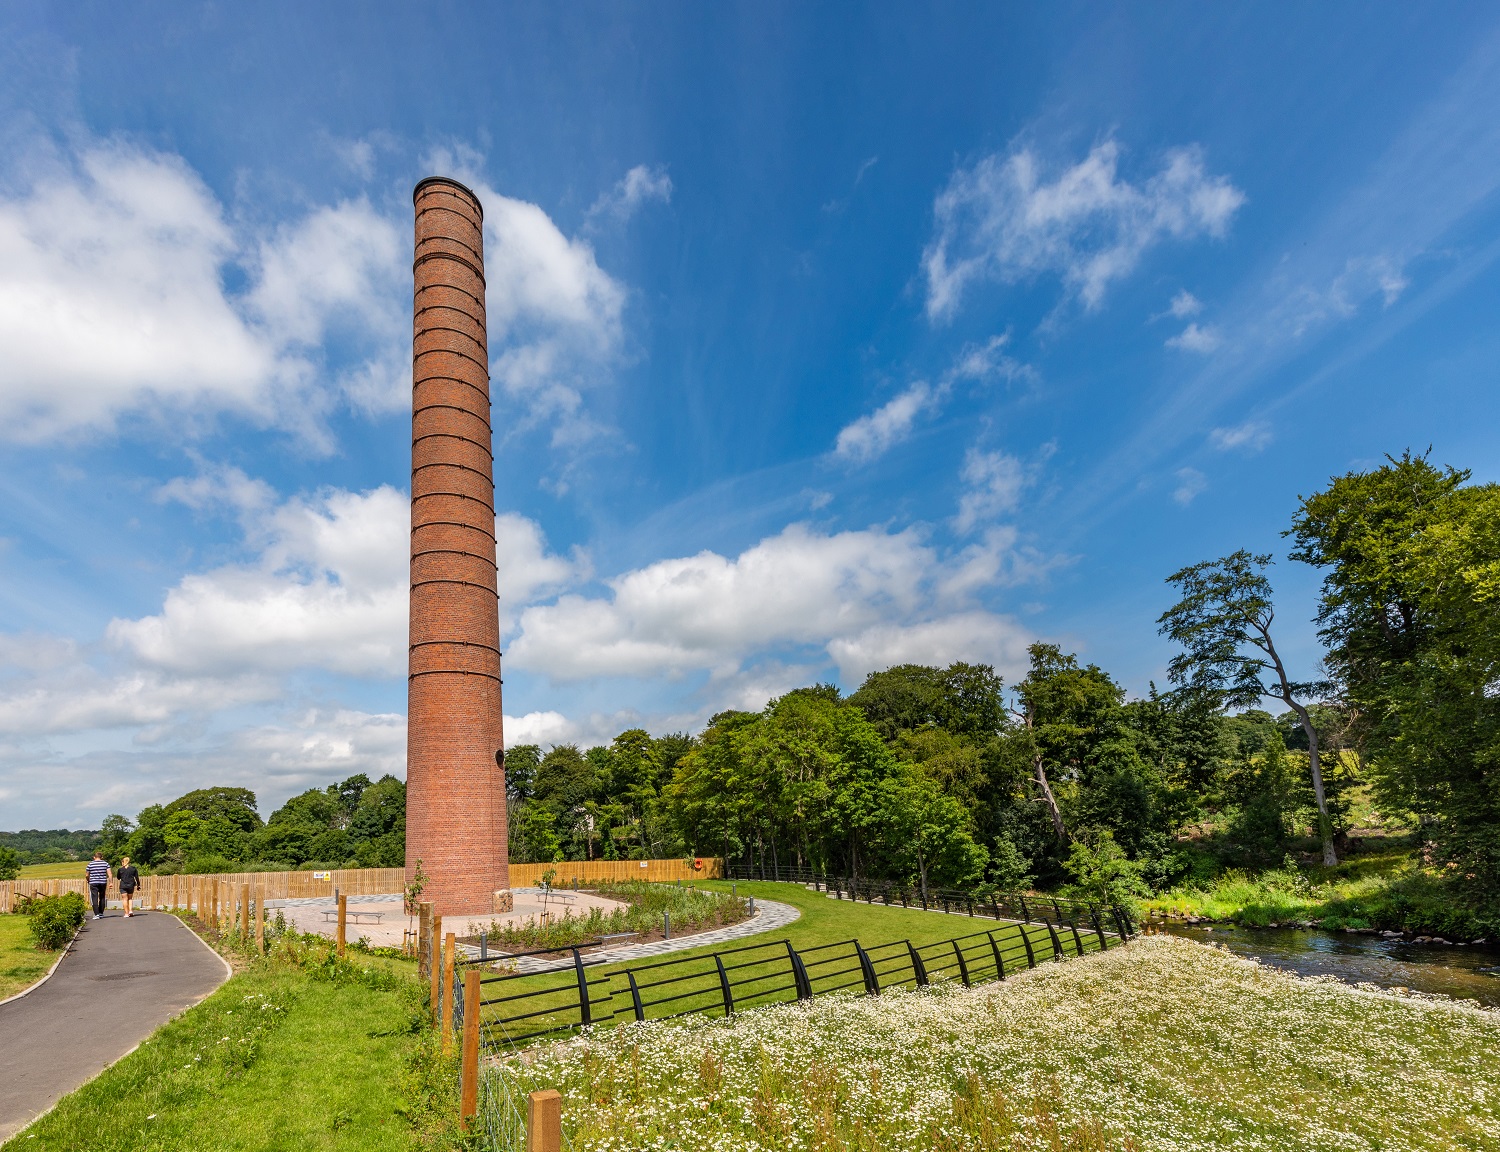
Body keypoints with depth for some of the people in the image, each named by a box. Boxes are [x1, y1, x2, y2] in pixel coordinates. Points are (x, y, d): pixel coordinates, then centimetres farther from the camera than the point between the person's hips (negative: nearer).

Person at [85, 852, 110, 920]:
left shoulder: (90, 864, 1)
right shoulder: (105, 864, 5)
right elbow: (109, 874, -3)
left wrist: (88, 881, 26)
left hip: (93, 883, -2)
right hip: (103, 883, 2)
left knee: (95, 899, -4)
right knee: (102, 898, 13)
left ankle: (97, 914, -12)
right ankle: (101, 913, 20)